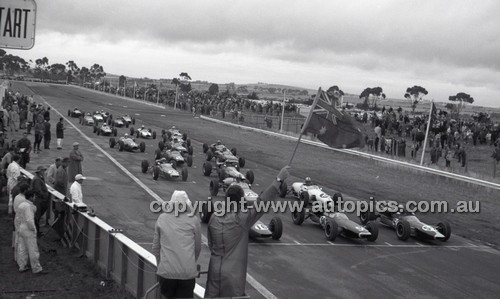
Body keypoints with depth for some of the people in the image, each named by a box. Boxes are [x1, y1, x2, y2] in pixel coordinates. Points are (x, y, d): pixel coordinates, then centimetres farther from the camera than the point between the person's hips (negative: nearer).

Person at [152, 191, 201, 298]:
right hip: (187, 273, -1)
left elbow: (155, 247, 12)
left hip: (166, 272, 2)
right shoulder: (194, 220, 0)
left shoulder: (162, 219, 5)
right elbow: (198, 247, 9)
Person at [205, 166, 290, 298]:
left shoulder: (214, 218, 0)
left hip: (214, 270, 5)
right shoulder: (242, 219, -15)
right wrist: (279, 180, -12)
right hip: (233, 274, -5)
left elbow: (210, 244, 9)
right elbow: (263, 202, -15)